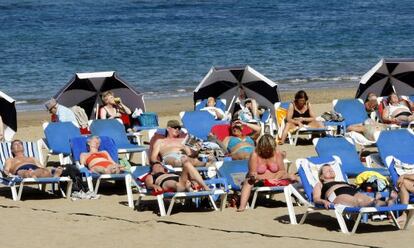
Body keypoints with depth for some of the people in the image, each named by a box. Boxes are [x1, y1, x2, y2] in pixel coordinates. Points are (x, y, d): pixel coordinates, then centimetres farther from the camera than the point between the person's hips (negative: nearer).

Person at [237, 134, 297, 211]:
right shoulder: (255, 155, -13)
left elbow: (282, 170, -5)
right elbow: (252, 173, -14)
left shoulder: (277, 154, -5)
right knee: (248, 181, -35)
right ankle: (242, 206, -48)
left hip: (275, 179, 3)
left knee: (292, 177, -15)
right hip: (259, 180, -3)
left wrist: (275, 178, -24)